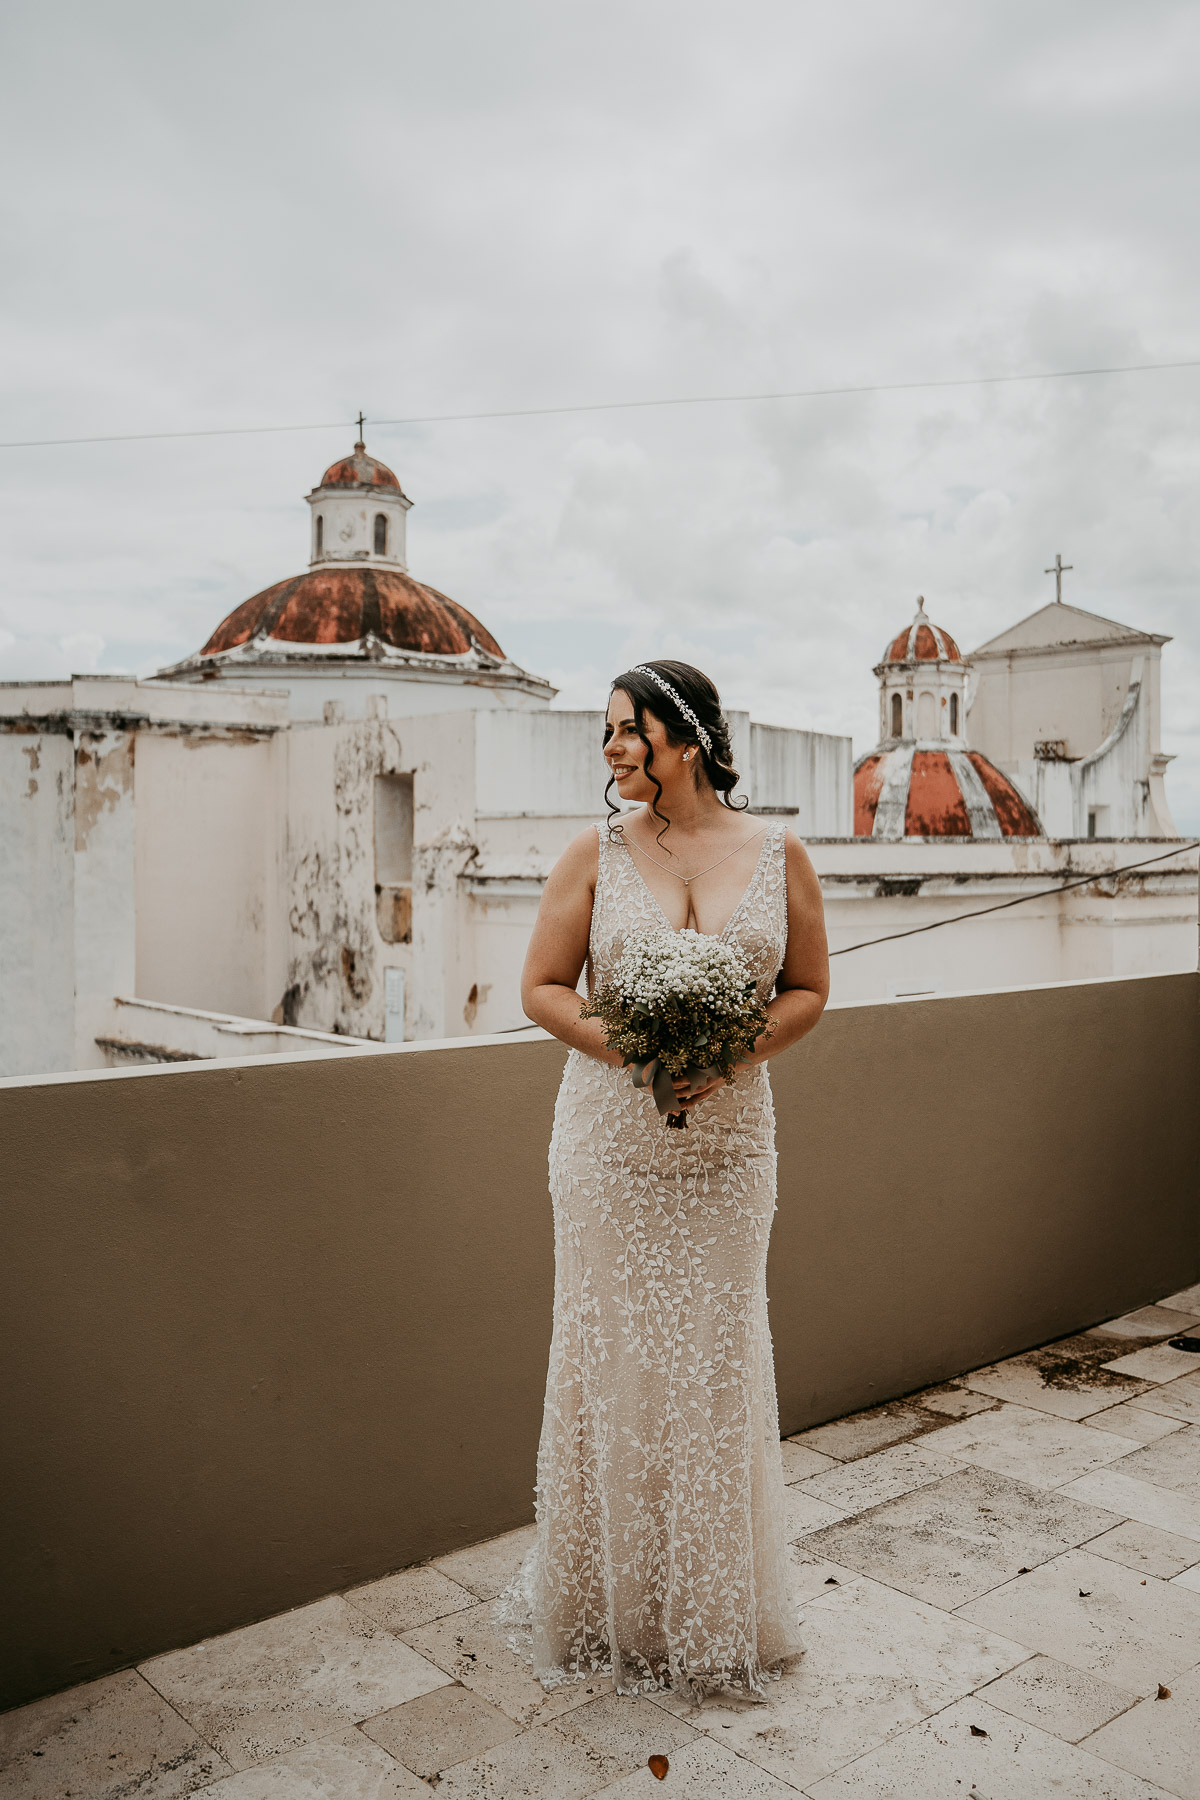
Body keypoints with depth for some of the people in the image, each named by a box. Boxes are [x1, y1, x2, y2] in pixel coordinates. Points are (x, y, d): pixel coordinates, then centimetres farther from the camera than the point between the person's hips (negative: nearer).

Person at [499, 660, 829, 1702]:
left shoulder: (777, 853, 0)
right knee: (610, 1358, 7)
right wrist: (631, 1050, -16)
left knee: (717, 1360, 9)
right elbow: (543, 987, 0)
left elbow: (808, 990, 6)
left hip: (728, 1140, 1)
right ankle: (612, 1604, 28)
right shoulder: (597, 853, -1)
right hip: (610, 1140, 0)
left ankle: (716, 1614, 31)